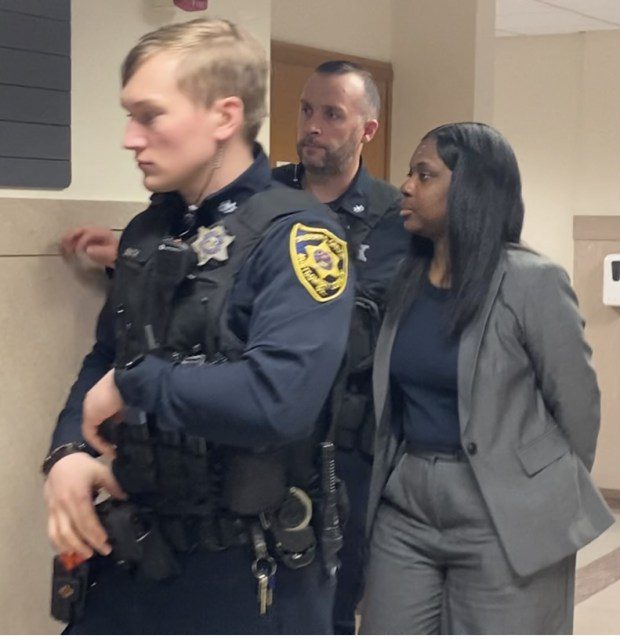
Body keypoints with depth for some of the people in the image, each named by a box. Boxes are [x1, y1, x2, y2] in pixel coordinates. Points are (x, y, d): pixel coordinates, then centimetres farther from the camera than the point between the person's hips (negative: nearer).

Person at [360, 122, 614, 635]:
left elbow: (577, 406, -4)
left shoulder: (532, 282, -11)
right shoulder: (403, 281, 6)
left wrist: (556, 497, 7)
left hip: (504, 518, -5)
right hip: (404, 508, 6)